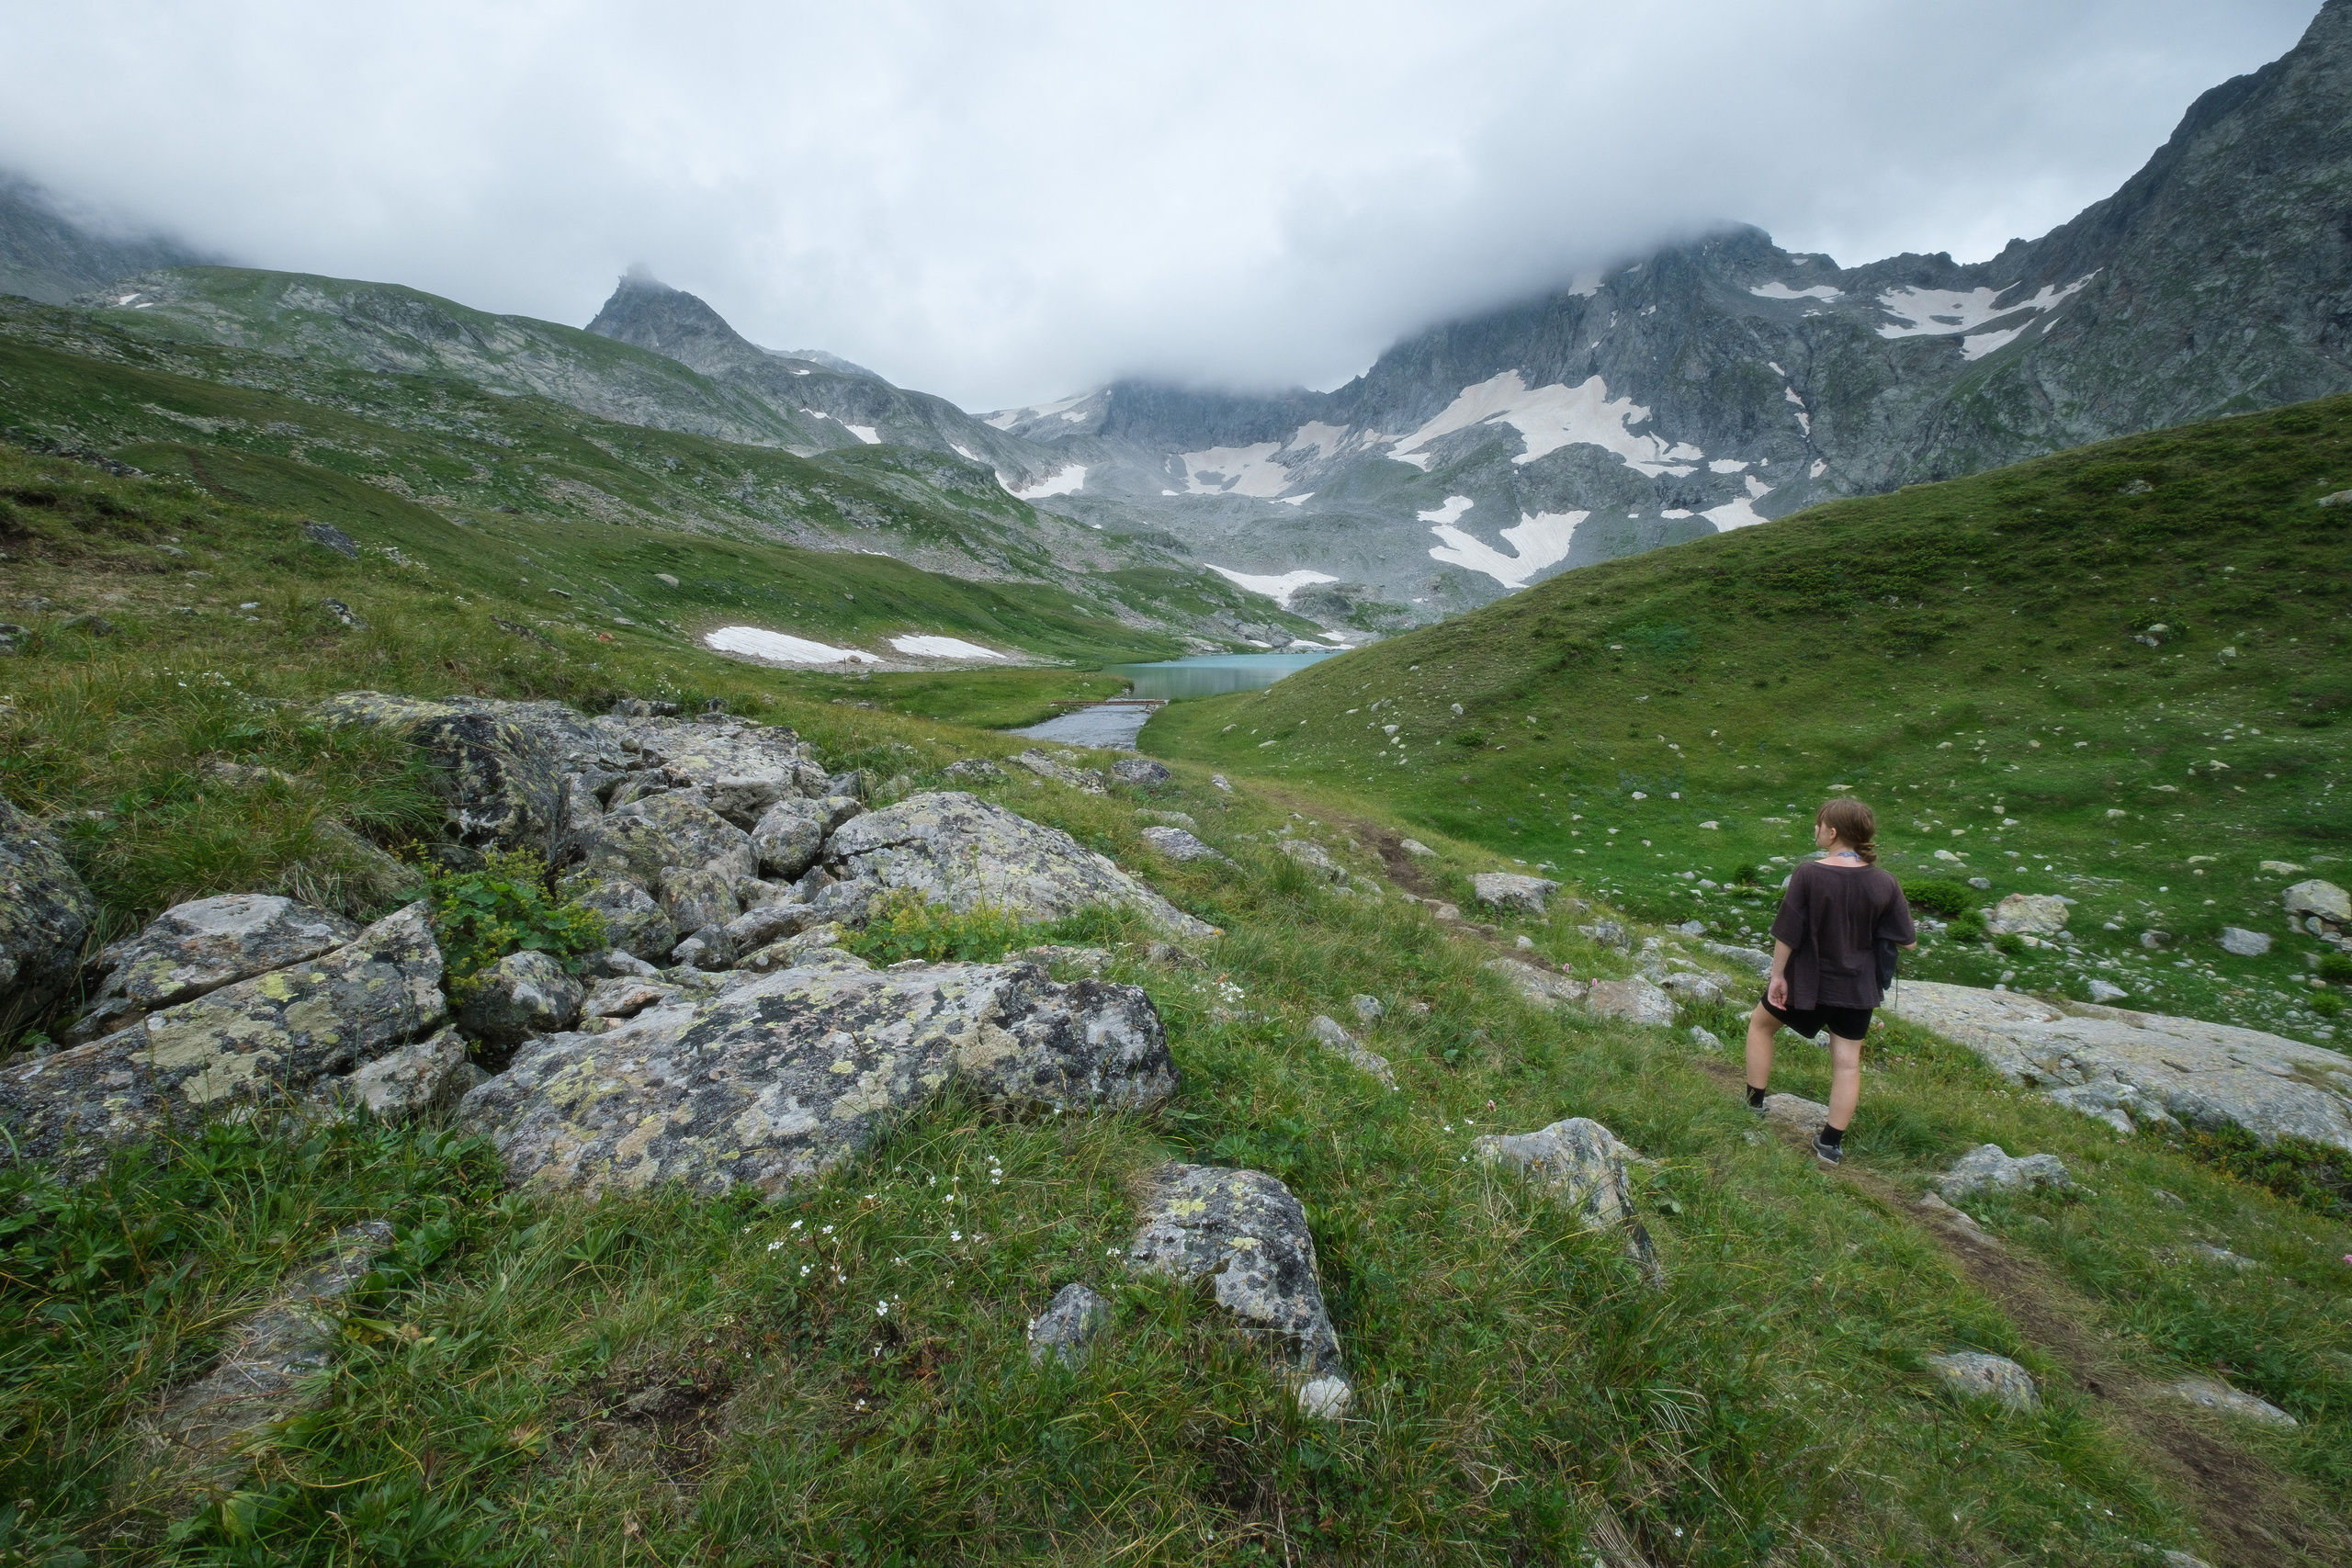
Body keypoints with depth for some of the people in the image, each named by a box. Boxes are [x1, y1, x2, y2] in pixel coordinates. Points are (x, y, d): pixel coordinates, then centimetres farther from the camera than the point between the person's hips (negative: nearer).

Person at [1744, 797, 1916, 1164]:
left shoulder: (1808, 875, -20)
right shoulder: (1884, 884, -10)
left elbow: (1787, 933, -17)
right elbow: (1908, 942, -3)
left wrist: (1777, 975, -7)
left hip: (1807, 982, -3)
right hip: (1857, 988, 3)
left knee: (1760, 1023, 21)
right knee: (1847, 1062, 11)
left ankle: (1755, 1102, 28)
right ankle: (1832, 1143, 18)